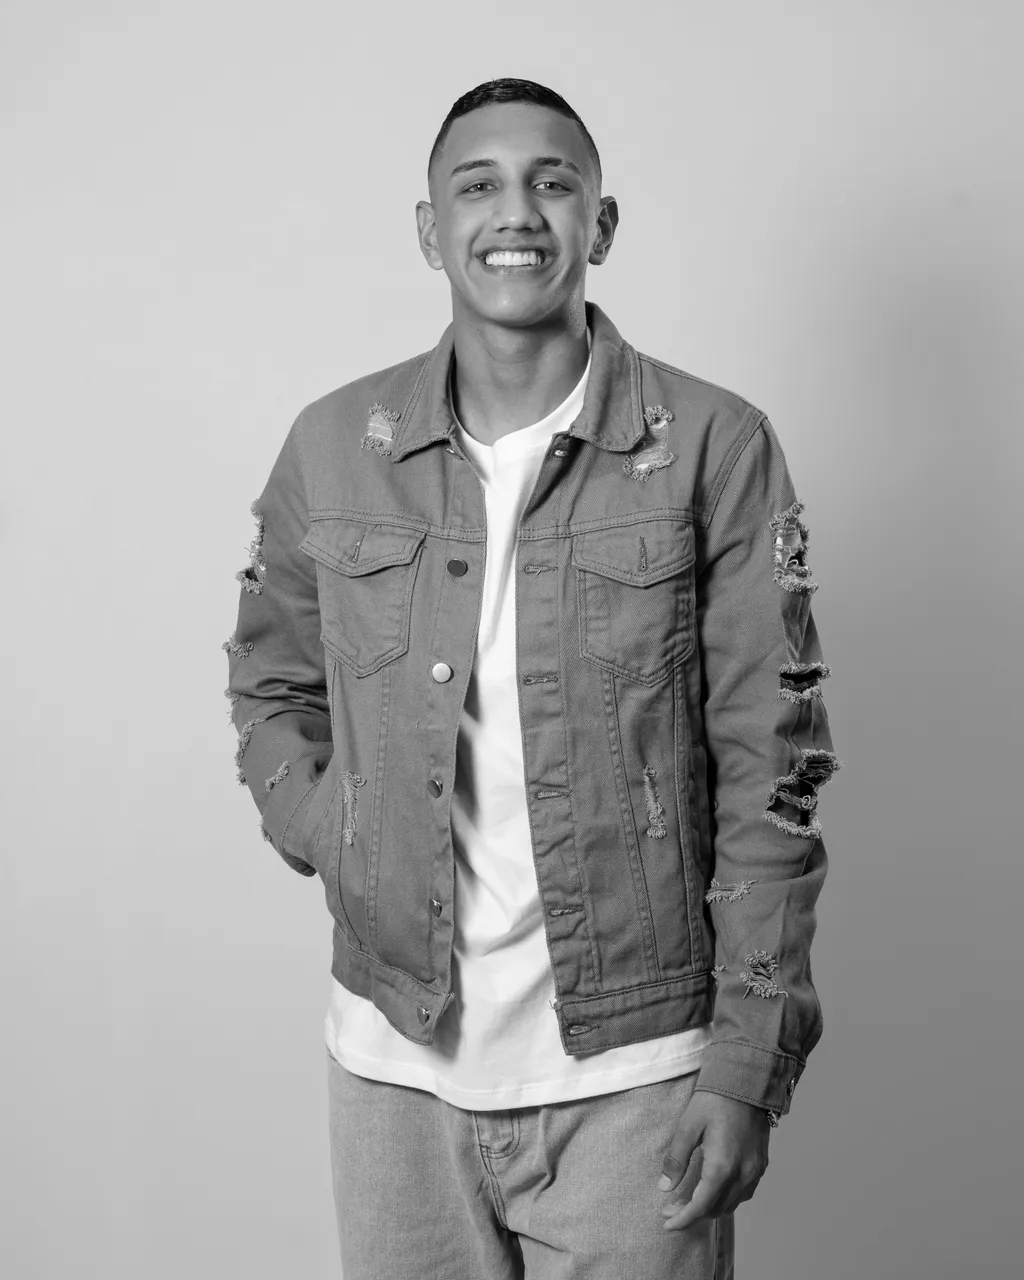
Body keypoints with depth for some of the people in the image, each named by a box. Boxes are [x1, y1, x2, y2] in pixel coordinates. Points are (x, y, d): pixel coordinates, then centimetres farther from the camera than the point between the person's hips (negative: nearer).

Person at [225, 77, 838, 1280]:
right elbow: (269, 685, 16)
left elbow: (768, 773, -6)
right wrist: (328, 842, 0)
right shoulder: (332, 447, 1)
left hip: (631, 1074, -2)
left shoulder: (714, 448, -7)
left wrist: (747, 1067, -8)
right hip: (395, 1063, 3)